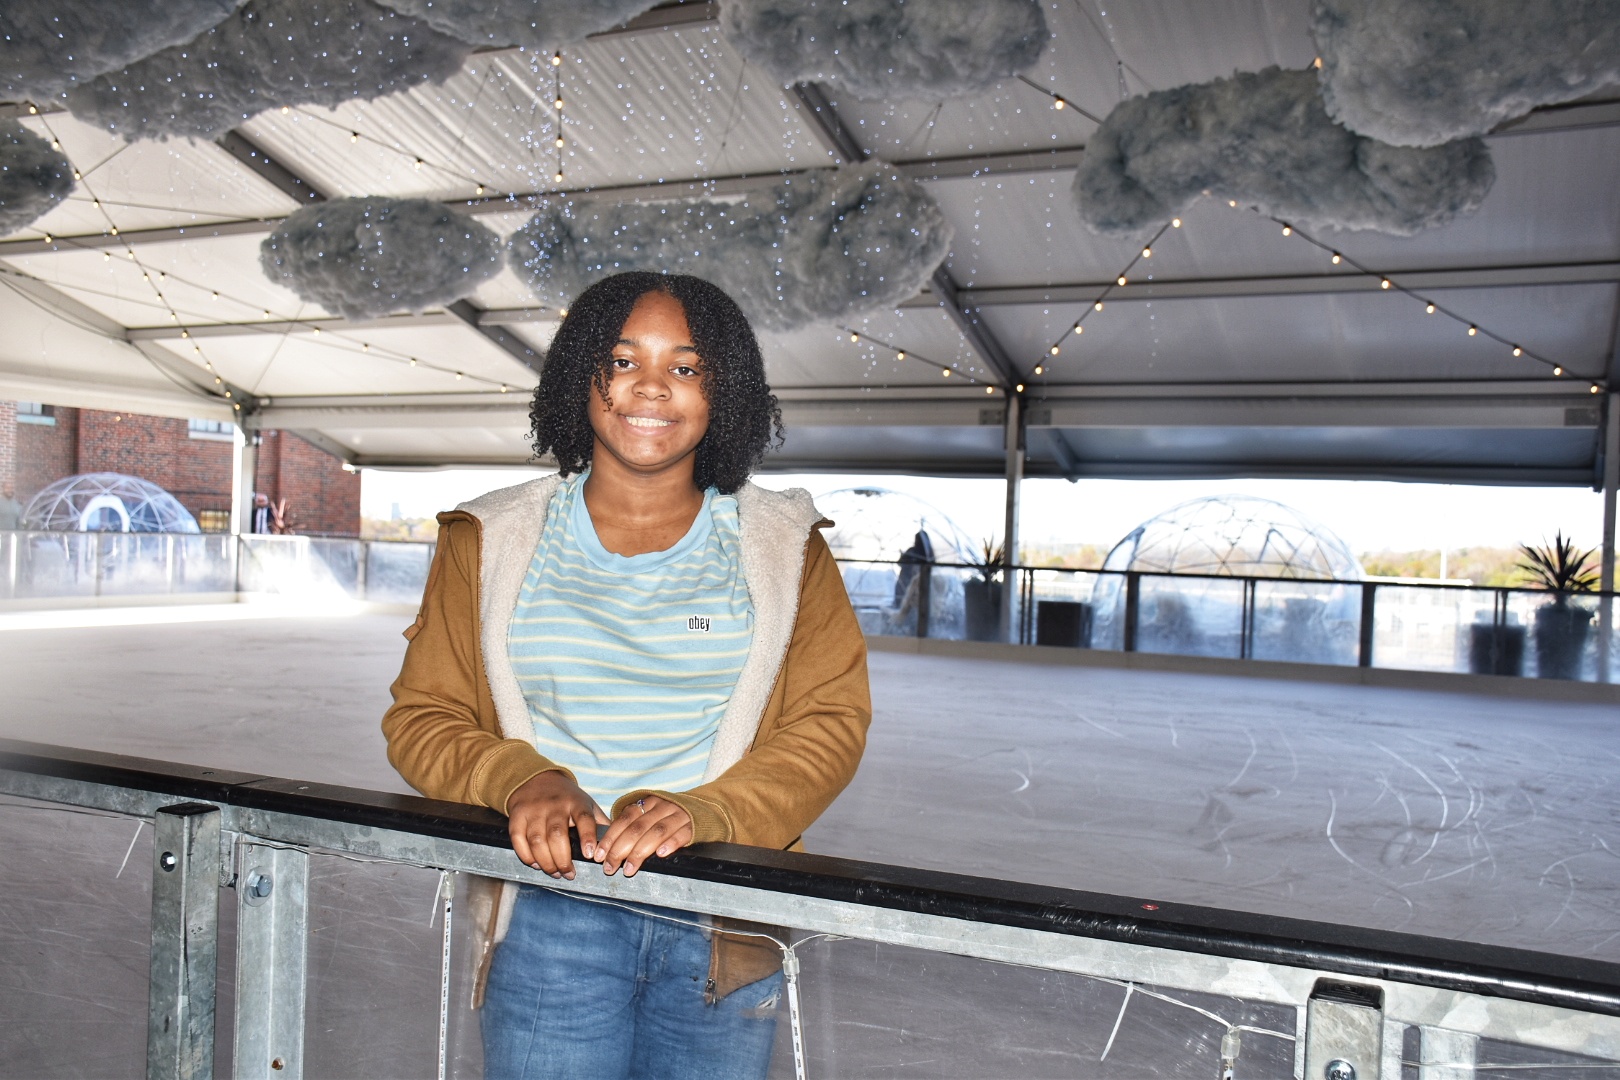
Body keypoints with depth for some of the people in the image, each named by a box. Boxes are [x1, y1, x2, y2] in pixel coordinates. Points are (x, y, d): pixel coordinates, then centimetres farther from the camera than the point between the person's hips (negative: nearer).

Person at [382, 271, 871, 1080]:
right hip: (548, 918, 0)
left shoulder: (783, 550, 2)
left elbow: (829, 723, -3)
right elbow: (421, 719, 5)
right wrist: (519, 779, -15)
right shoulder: (490, 543, 4)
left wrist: (707, 812, -20)